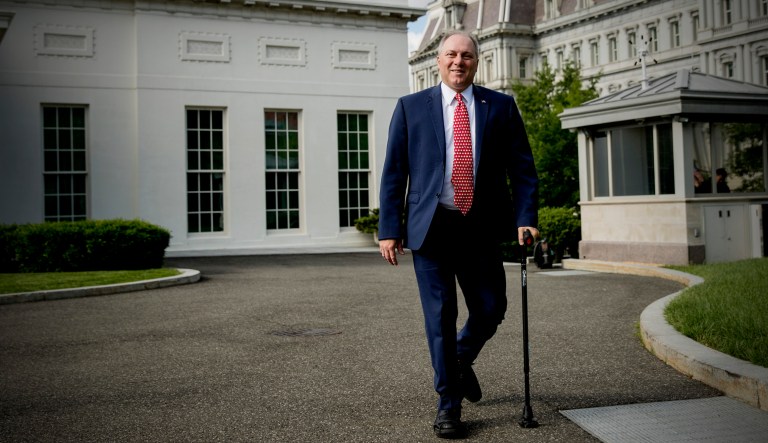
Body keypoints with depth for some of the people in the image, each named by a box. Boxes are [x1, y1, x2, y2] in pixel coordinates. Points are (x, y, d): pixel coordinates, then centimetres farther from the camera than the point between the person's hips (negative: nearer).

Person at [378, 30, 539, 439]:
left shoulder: (501, 107, 8)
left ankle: (461, 361, 38)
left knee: (490, 311, 6)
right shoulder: (411, 107, 5)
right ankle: (448, 403, 16)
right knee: (440, 316, 1)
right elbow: (393, 173, 4)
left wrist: (525, 218, -6)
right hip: (430, 226, -1)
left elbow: (522, 168, 7)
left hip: (481, 228, 2)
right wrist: (389, 229, -3)